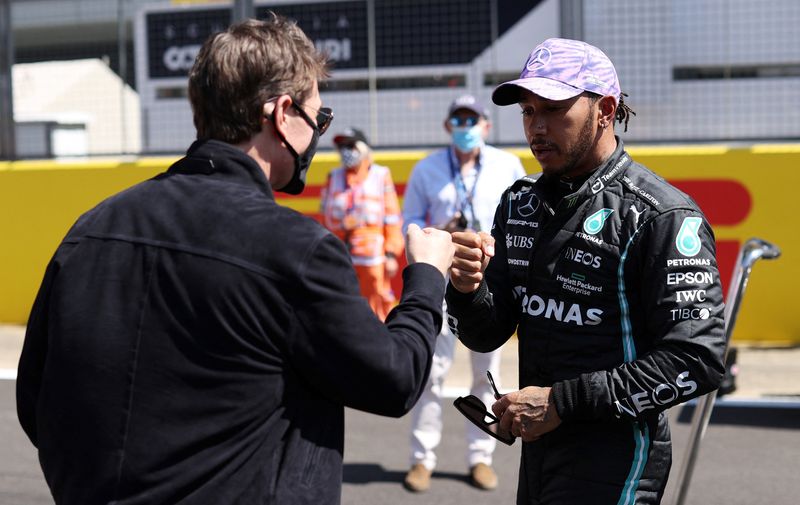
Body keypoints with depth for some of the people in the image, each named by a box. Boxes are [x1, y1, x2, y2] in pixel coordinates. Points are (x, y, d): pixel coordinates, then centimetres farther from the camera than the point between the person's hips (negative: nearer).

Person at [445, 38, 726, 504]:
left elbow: (697, 361, -21)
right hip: (537, 446, 7)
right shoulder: (521, 203, 7)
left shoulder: (662, 216, -15)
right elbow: (486, 336, 6)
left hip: (615, 458, -7)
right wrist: (467, 289, -18)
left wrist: (562, 401, -22)